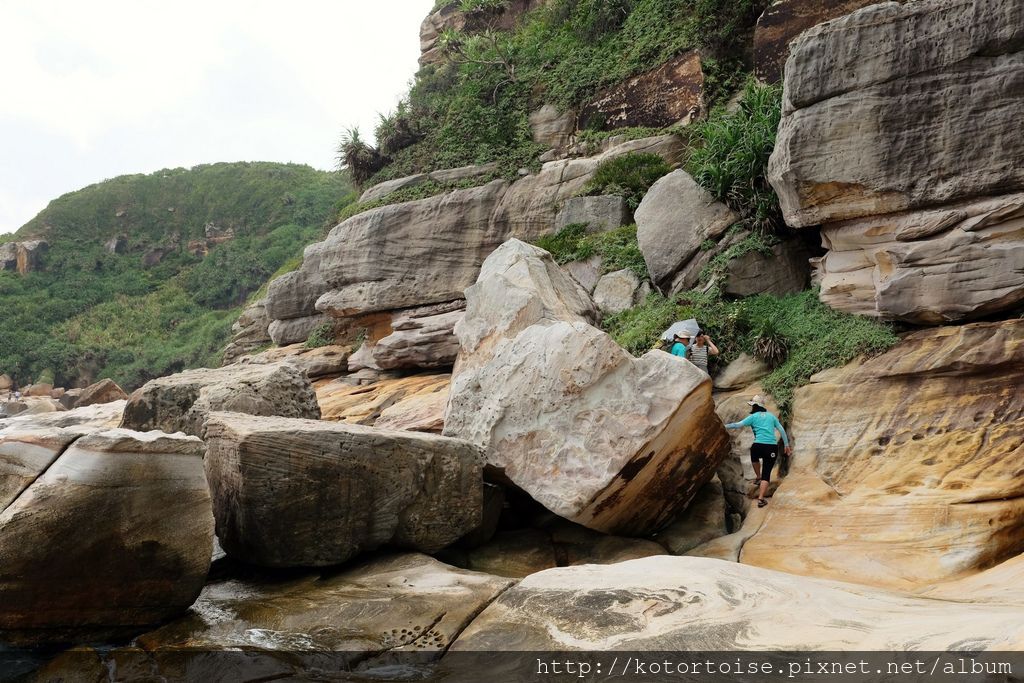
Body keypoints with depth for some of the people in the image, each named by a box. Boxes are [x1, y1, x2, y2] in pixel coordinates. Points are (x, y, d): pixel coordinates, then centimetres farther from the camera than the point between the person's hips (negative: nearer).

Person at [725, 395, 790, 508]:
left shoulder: (753, 417, 5)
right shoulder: (771, 416, 16)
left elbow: (737, 425, -2)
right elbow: (782, 430, 15)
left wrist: (724, 426, 7)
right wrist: (787, 445, 21)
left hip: (758, 446, -2)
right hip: (772, 447, 2)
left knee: (754, 457, 37)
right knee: (766, 474, 5)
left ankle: (758, 477, 37)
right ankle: (760, 499, -4)